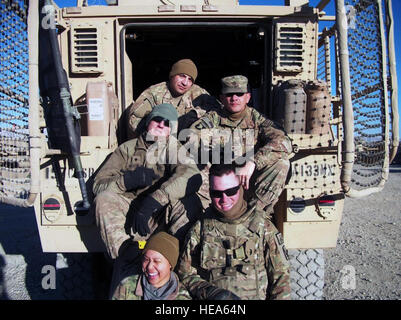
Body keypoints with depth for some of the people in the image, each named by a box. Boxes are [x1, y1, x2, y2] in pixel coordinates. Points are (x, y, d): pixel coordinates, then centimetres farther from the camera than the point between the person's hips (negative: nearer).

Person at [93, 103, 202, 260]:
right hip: (130, 213, 2)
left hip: (162, 214, -1)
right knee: (104, 198, -23)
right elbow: (99, 183, 5)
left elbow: (193, 176, -16)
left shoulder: (175, 148, 8)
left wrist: (152, 202, -28)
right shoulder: (127, 148, 13)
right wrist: (128, 180, -16)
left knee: (190, 201, -29)